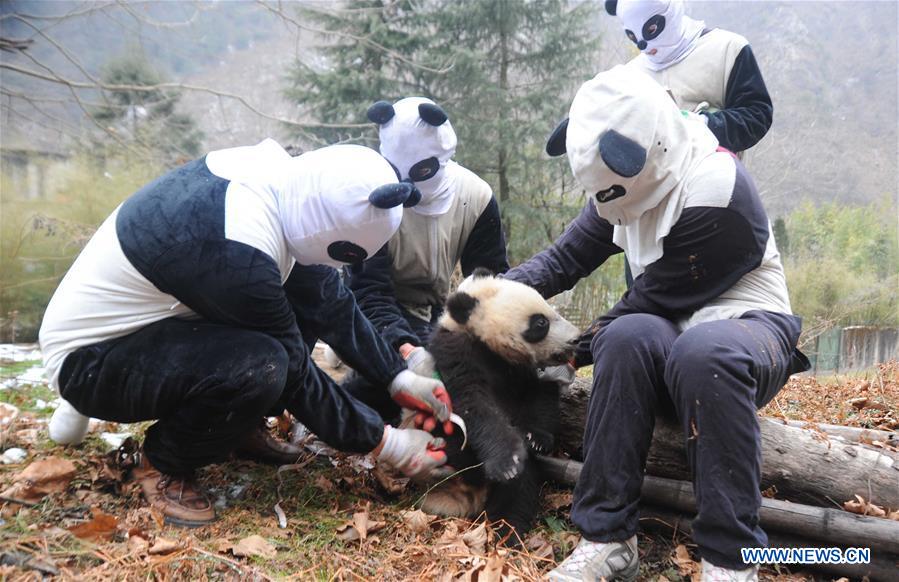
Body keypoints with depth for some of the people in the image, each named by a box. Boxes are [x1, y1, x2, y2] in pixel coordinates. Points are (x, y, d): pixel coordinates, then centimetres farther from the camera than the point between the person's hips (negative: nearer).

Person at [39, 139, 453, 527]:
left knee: (305, 300, -3)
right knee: (259, 364, -33)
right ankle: (163, 463, -3)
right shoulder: (235, 250, -36)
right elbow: (293, 373, -24)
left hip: (143, 324, 8)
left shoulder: (280, 179, -12)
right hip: (88, 359, -8)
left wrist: (399, 377, -4)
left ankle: (231, 423, 10)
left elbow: (330, 302, -3)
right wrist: (386, 444, -15)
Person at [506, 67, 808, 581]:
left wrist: (582, 347, -7)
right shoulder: (635, 177, 0)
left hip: (747, 322, -5)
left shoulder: (716, 196, -24)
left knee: (703, 353, -41)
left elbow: (654, 299, -18)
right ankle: (608, 538, -26)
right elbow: (567, 257, 3)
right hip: (672, 330, 5)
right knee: (627, 337, -31)